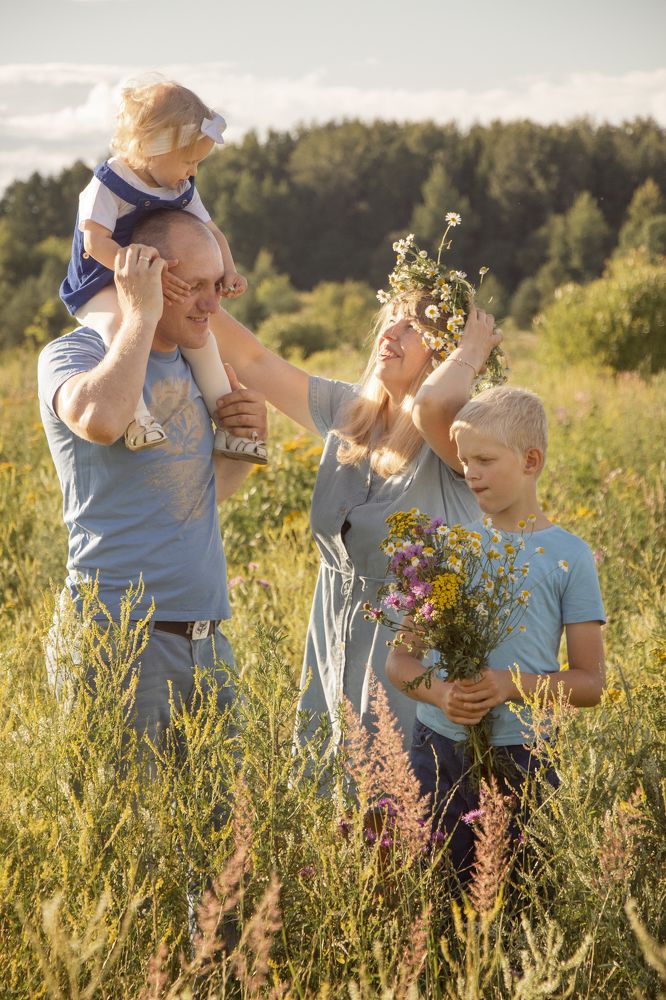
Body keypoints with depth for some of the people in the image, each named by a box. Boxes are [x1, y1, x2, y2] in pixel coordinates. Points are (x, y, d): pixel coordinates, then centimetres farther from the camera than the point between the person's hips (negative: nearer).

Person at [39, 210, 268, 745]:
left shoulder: (192, 364, 16)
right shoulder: (73, 353, -5)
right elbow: (100, 420, -31)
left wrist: (246, 441, 6)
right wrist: (141, 315, -19)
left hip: (208, 635, 7)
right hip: (121, 635, -7)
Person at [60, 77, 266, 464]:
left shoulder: (182, 190, 3)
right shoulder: (108, 184, -18)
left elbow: (212, 233, 9)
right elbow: (95, 243, -27)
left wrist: (229, 271, -13)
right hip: (100, 288, -7)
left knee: (201, 331, -8)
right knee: (118, 322, -38)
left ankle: (228, 424, -2)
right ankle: (136, 415, -45)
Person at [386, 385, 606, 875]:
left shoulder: (568, 556, -1)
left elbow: (591, 682, 0)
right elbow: (400, 659, 8)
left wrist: (514, 684, -16)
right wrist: (439, 692, -12)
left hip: (518, 757, -2)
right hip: (436, 748, 2)